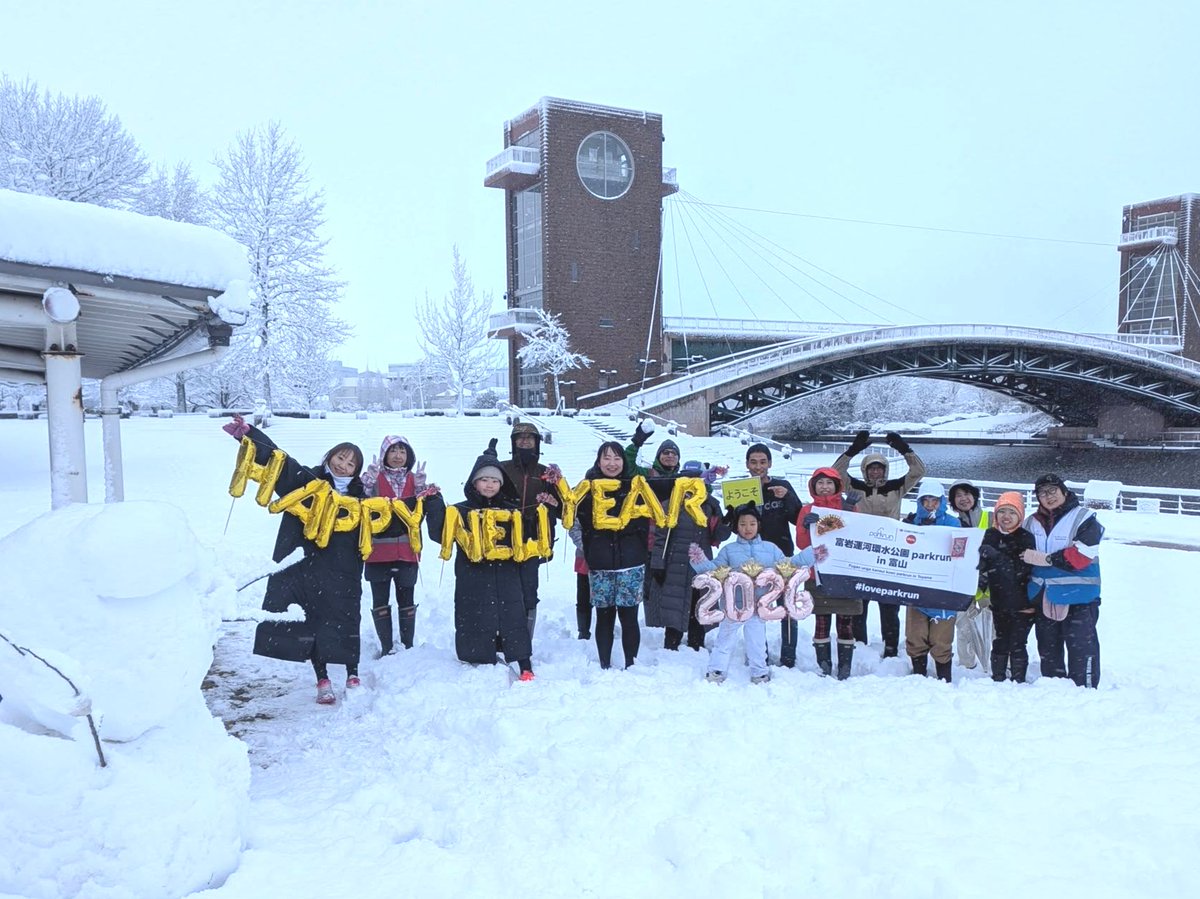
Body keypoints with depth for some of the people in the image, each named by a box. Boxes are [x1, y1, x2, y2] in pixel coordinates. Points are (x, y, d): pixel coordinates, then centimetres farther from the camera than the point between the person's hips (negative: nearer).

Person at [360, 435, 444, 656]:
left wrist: (423, 489, -13)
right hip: (379, 550, -2)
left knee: (407, 600, 10)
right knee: (380, 600, 4)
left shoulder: (413, 479, 7)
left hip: (407, 550, 2)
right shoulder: (375, 478, 0)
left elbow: (422, 510, 2)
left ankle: (408, 645, 21)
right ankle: (386, 647, 14)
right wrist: (368, 484, -22)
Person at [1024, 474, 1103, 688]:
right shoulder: (1032, 522, 10)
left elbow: (1081, 556, -19)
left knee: (1082, 649, -4)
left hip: (1078, 599, -6)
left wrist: (1046, 559, -18)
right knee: (1048, 650, 15)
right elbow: (1022, 555, 19)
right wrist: (1026, 595, 12)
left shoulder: (1084, 519, -7)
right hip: (1044, 597, 6)